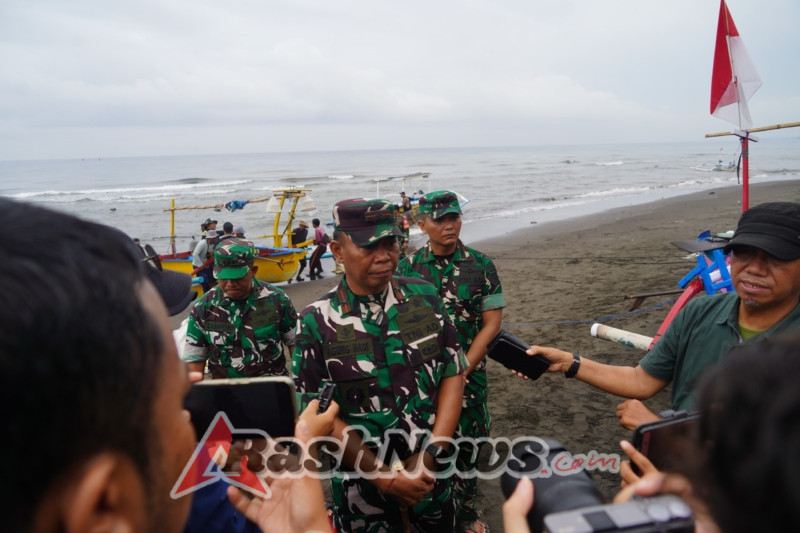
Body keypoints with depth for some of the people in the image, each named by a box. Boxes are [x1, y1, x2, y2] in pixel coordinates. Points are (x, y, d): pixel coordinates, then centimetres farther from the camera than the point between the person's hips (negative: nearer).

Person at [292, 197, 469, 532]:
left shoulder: (425, 297, -6)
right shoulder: (317, 323, -13)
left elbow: (453, 374, -2)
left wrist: (431, 454, -11)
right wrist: (384, 476, -14)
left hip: (431, 470, 3)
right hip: (363, 480, -2)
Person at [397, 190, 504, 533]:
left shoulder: (481, 266, -4)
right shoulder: (408, 268, -2)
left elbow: (492, 322, -4)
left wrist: (463, 370, -10)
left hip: (468, 372, 0)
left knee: (466, 443, 10)